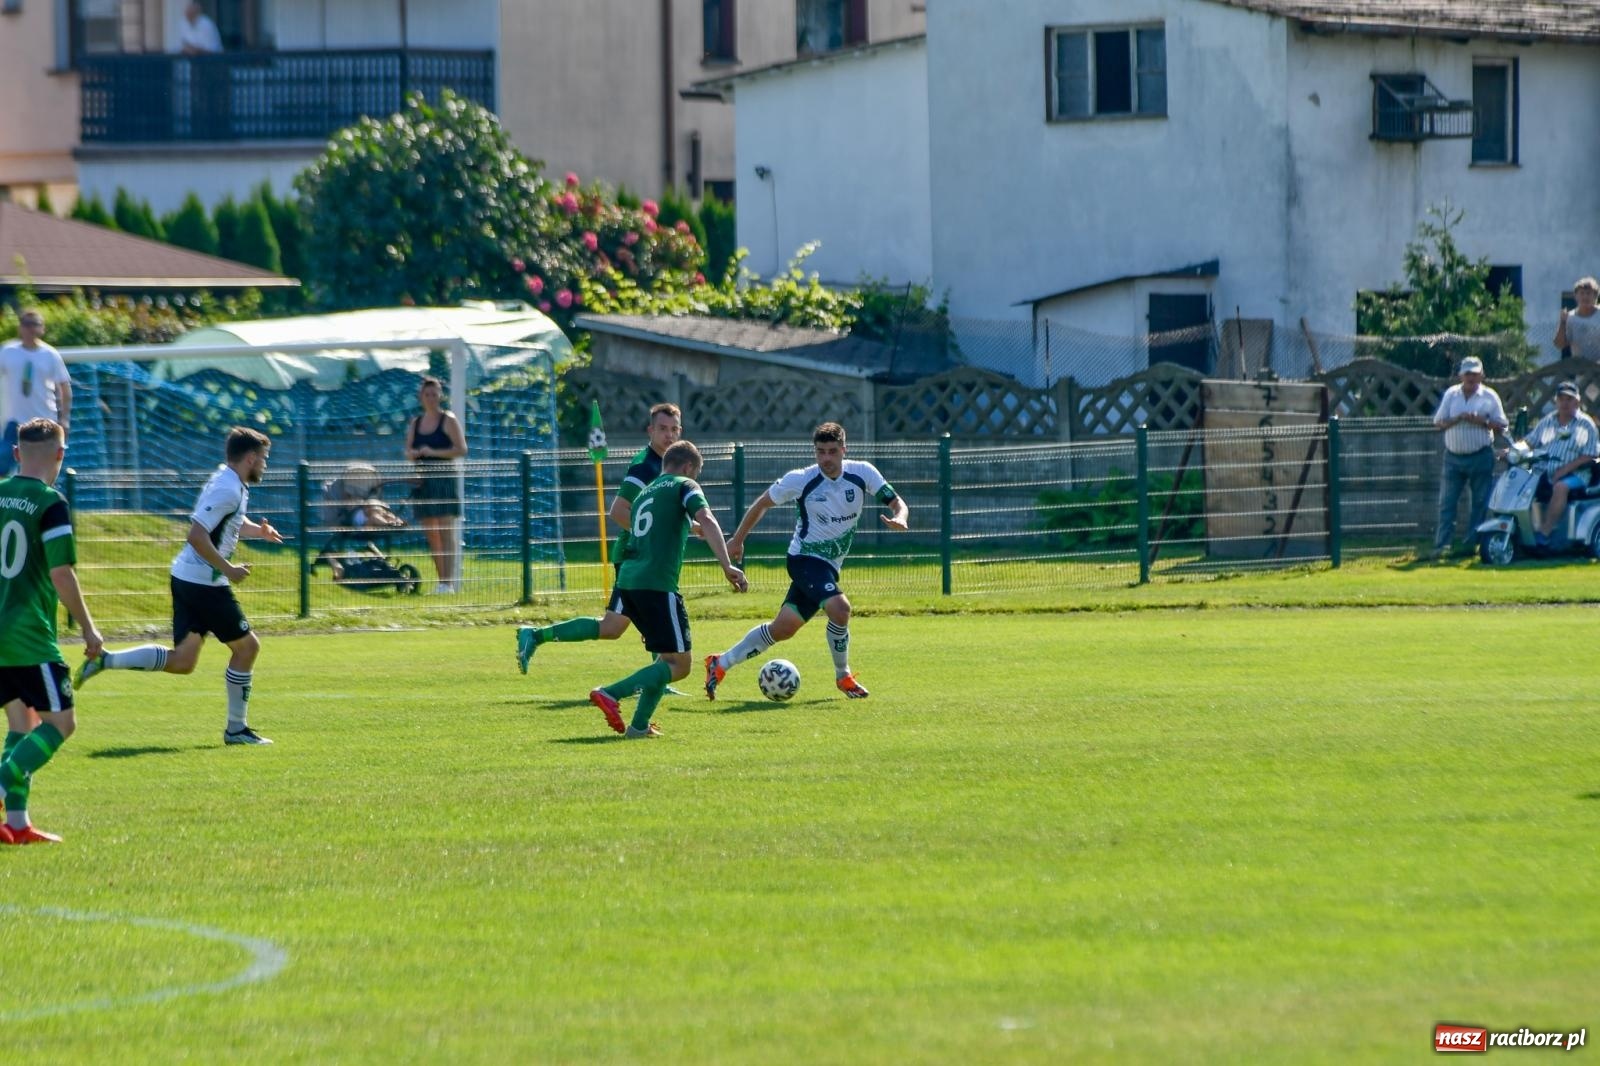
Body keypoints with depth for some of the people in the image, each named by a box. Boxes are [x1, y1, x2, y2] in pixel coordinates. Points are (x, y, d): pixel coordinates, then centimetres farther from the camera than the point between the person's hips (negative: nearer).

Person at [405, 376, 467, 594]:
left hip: (444, 480, -6)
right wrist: (415, 453, -8)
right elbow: (408, 451, 16)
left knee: (445, 533, -11)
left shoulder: (448, 420, -1)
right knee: (431, 535, 6)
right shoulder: (415, 423, 15)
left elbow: (461, 449, -8)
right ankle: (442, 579, 11)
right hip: (423, 483, 6)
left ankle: (448, 581, -15)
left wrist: (433, 452, -16)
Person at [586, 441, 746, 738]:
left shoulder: (645, 493, 26)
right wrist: (727, 565, -21)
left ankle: (639, 725, 9)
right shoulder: (684, 486, 4)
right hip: (657, 585, -8)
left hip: (627, 580, 8)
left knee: (669, 656, 19)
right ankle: (610, 694, -20)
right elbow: (707, 521, -13)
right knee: (679, 665, -5)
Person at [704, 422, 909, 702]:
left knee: (782, 629, 8)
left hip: (829, 566, 5)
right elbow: (762, 504, 1)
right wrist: (737, 539, 7)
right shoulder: (800, 480, -15)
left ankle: (721, 664, 24)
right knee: (839, 607, -28)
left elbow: (897, 503, -6)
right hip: (805, 558, -5)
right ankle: (843, 677, -6)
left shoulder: (862, 474, -7)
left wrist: (899, 518, -31)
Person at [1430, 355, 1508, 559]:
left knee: (1480, 503, 2)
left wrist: (1483, 421, -16)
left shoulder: (1490, 397, 2)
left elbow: (1501, 427, 1)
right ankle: (1442, 544, -4)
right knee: (1447, 502, -3)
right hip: (1454, 456, 1)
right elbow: (1438, 424, 4)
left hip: (1481, 457, -1)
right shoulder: (1451, 394, 7)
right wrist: (1457, 419, -13)